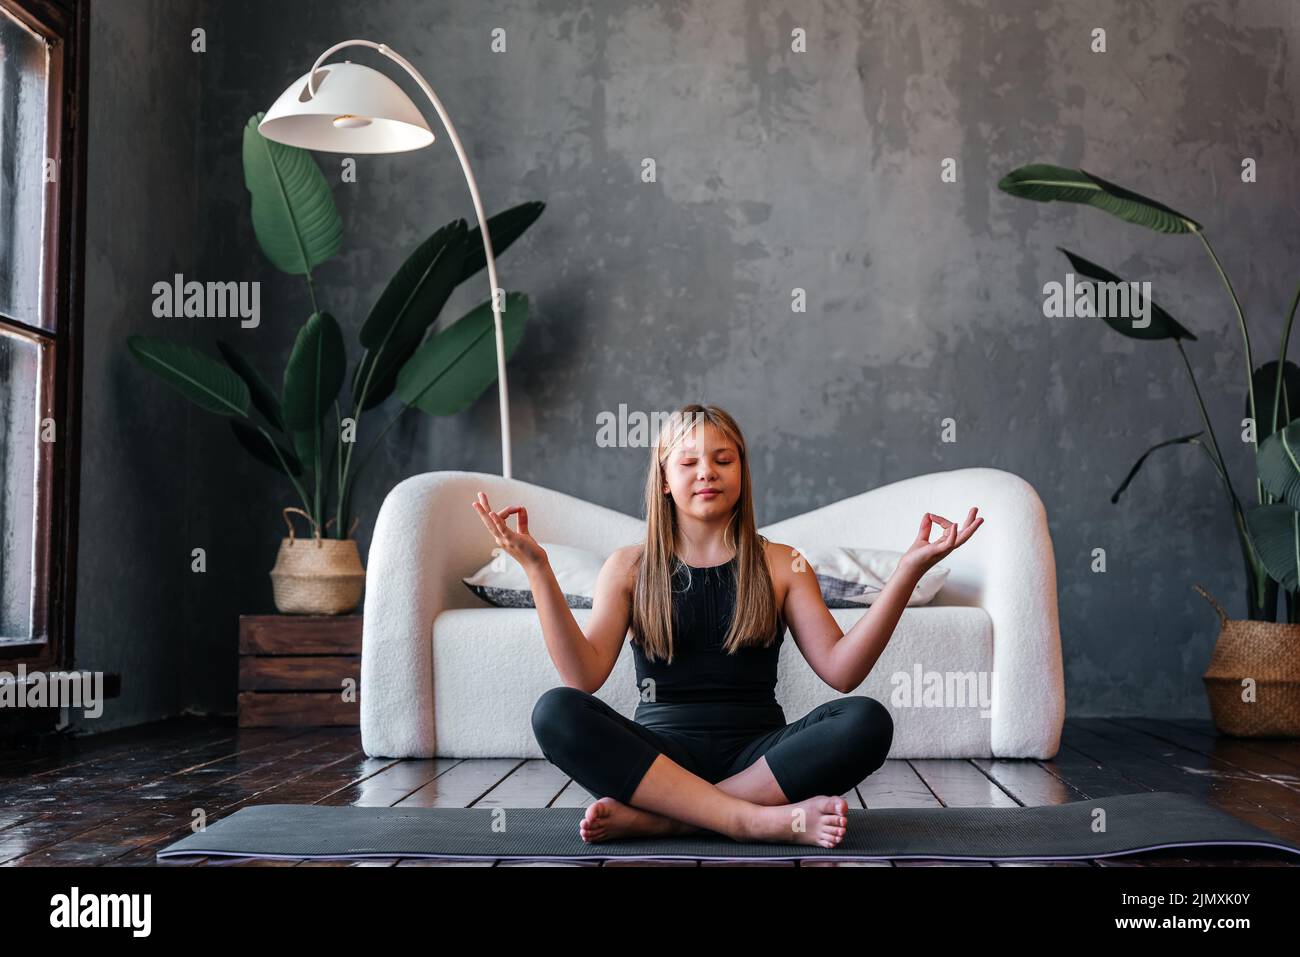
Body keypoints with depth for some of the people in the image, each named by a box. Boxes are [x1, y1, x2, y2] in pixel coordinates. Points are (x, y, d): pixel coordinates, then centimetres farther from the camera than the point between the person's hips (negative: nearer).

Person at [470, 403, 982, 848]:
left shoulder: (781, 564, 10)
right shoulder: (629, 567, 9)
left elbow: (840, 669, -2)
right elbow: (585, 676, -5)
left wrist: (908, 572, -11)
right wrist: (538, 569, -12)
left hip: (755, 753, 1)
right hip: (661, 751, 0)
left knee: (867, 721, -28)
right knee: (555, 712, -29)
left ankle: (654, 818, -28)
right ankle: (767, 821, -34)